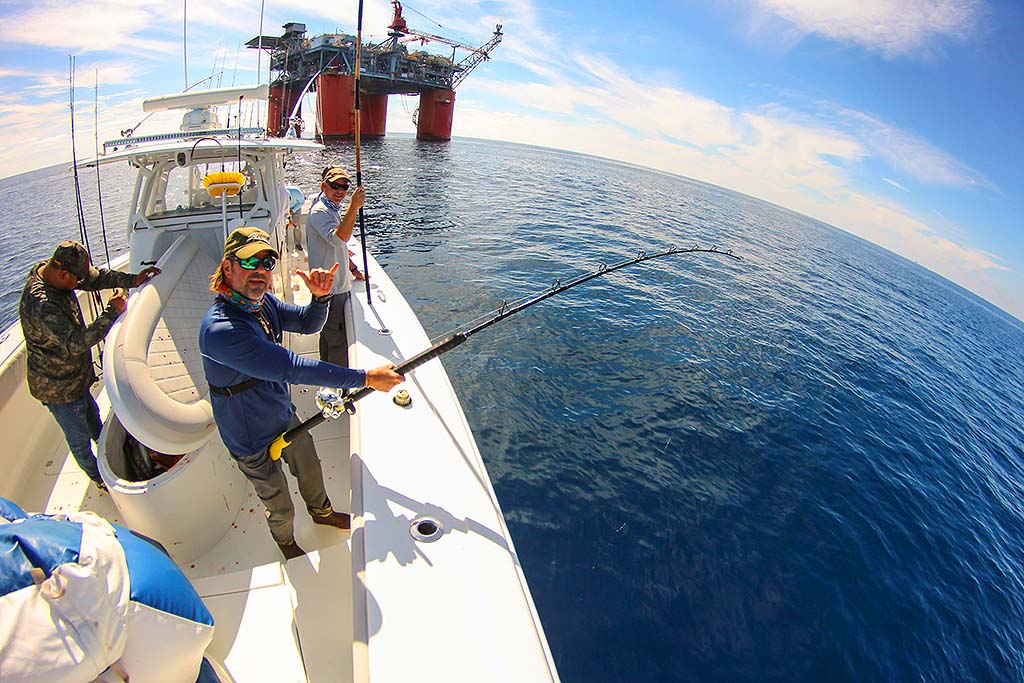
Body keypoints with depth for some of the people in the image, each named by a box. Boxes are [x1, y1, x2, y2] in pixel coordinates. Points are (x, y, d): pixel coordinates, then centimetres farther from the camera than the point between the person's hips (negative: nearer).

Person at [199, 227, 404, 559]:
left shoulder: (261, 301, -9)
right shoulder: (220, 329, -36)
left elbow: (307, 324, 3)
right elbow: (290, 368, -40)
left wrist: (321, 297, -21)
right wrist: (366, 378, -40)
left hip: (285, 416, 7)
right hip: (253, 439, -7)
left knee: (310, 470, 29)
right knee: (280, 507, 17)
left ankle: (322, 512, 60)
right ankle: (287, 544, 50)